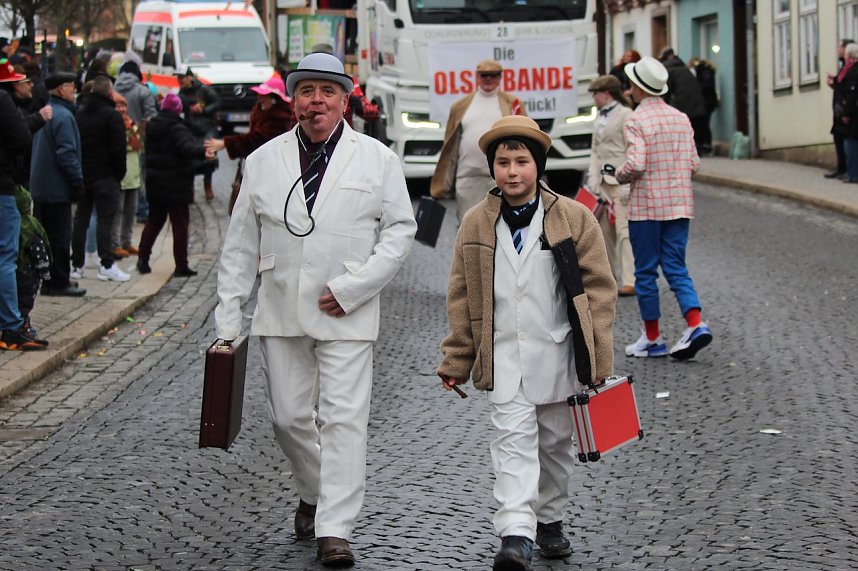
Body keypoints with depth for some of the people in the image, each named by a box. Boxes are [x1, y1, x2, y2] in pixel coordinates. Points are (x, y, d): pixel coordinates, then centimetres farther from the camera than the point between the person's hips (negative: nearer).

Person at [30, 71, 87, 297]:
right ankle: (59, 282, 0)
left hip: (39, 185, 9)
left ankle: (45, 279, 21)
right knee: (60, 235, -3)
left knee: (45, 234, 15)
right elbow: (67, 153, -21)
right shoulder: (63, 115, -17)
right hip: (57, 187, -9)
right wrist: (77, 180, -14)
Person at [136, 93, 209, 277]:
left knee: (154, 221, 19)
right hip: (176, 186, -7)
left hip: (155, 184, 7)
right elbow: (187, 147, -33)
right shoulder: (177, 129, -15)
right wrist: (202, 151, -48)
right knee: (180, 224, -1)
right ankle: (181, 266, -1)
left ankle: (143, 258, 13)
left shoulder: (151, 127, 8)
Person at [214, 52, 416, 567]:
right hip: (281, 312, 3)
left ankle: (335, 529, -5)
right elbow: (241, 244, 10)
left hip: (347, 314, -3)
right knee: (289, 417, 8)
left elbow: (401, 230, 0)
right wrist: (228, 317, 5)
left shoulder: (378, 159, 2)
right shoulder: (264, 161, 8)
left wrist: (351, 288, -10)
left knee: (343, 418, -8)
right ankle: (315, 495, 33)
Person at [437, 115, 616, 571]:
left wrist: (596, 357, -5)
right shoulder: (476, 224, 2)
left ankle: (550, 520, 32)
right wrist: (457, 361, 6)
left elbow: (598, 286, -1)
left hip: (557, 353, 0)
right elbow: (461, 297, 7)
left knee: (555, 440, 13)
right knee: (513, 440, -10)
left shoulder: (573, 218, -3)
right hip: (502, 355, 0)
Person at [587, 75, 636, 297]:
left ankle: (630, 281, -14)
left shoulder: (625, 115, -8)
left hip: (621, 180, -9)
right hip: (604, 180, 9)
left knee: (624, 229, -12)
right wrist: (593, 179, 6)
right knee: (604, 228, 12)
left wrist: (627, 184, -18)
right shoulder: (601, 117, 18)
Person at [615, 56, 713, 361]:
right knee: (676, 268, 8)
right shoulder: (681, 118, 7)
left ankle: (652, 338, 11)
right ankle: (695, 324, -11)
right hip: (679, 204, 5)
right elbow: (694, 163, 7)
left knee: (645, 272, 5)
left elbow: (635, 164, -21)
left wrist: (619, 175, -1)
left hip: (647, 206, -5)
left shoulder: (636, 120, -12)